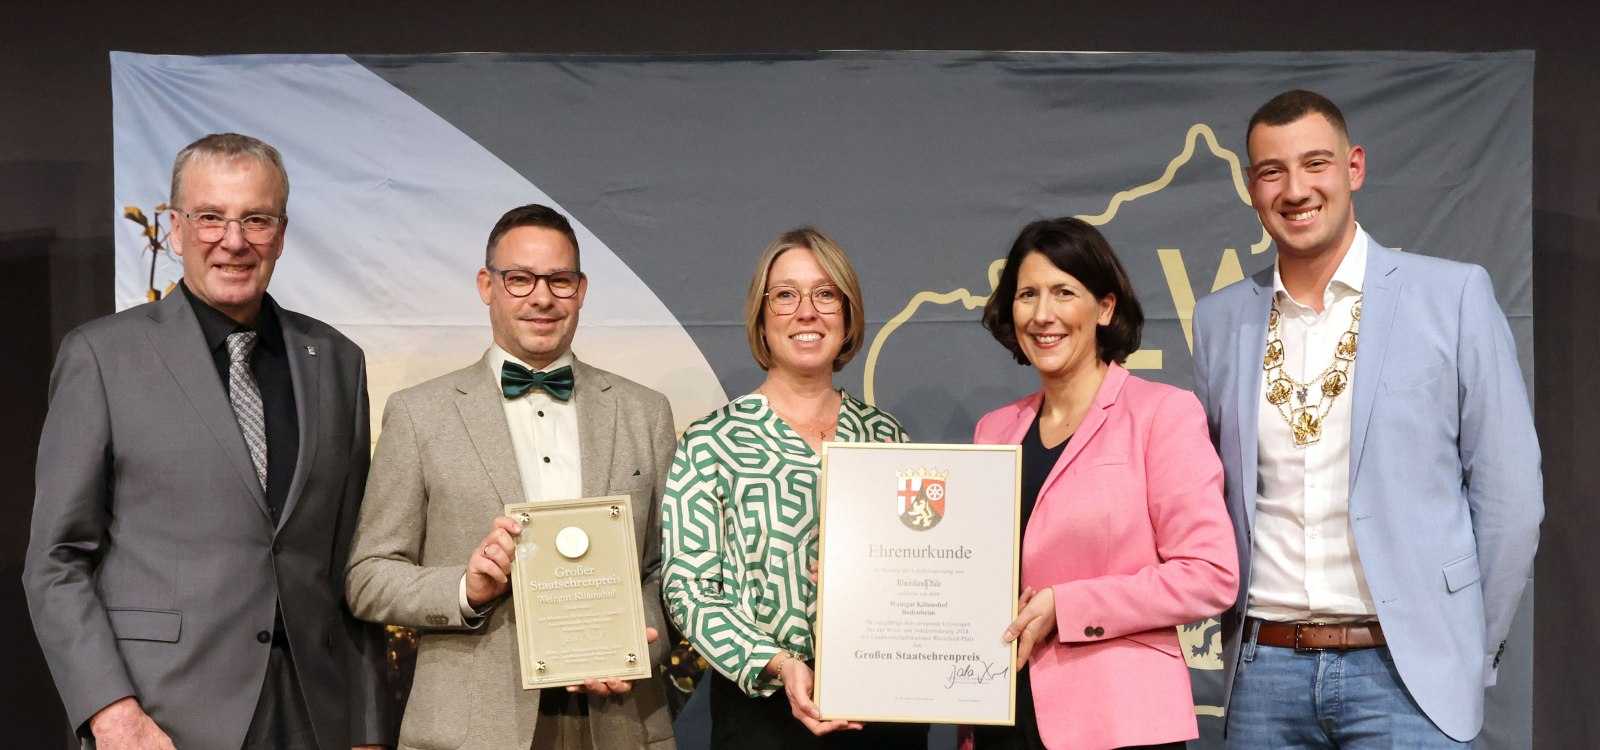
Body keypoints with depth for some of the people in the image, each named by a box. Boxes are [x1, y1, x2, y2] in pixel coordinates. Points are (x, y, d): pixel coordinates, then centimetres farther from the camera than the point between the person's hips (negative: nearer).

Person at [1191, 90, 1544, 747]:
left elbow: (1509, 495, 0)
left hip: (1403, 671, -2)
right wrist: (1237, 640, 9)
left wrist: (1471, 651, 2)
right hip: (1265, 670, 3)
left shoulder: (1454, 294, -2)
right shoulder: (1219, 320, 7)